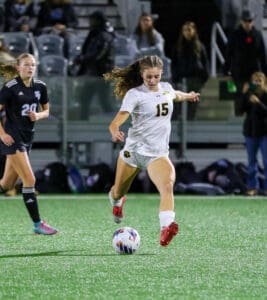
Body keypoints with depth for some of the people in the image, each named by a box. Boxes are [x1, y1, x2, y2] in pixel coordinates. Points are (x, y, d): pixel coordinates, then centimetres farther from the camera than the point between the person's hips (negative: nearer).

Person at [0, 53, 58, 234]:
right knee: (29, 180, -12)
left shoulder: (40, 86, 6)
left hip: (28, 137, 7)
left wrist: (38, 115, -7)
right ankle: (37, 224, -8)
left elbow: (46, 110, 15)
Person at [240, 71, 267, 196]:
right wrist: (244, 95, -17)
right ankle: (252, 187, 15)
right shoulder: (249, 95, 2)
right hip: (250, 131, 3)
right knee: (251, 161, 8)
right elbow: (242, 110, -8)